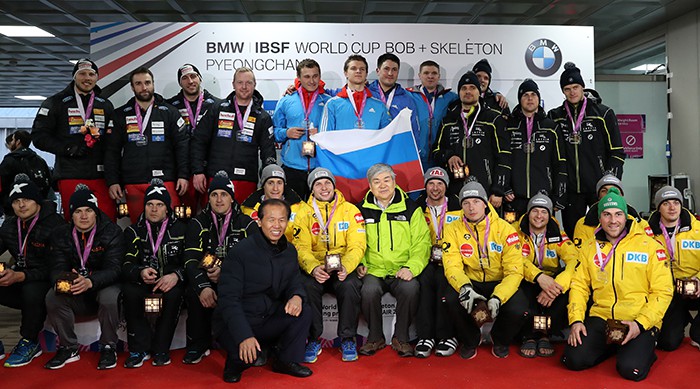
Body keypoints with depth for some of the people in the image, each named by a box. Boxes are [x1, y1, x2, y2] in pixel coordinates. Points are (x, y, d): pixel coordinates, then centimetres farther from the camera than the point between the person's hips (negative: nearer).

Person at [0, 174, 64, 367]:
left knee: (31, 290, -36)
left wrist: (20, 277, -32)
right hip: (19, 283, 6)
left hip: (47, 284, -6)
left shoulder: (55, 225, -14)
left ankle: (30, 342, -12)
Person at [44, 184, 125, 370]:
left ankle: (108, 347, -12)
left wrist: (90, 282, -41)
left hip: (105, 285, -3)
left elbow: (114, 269, -21)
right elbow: (57, 268, -8)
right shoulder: (61, 234, 0)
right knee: (52, 297, -24)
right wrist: (63, 279, -34)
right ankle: (68, 348, -6)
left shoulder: (112, 232, -12)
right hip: (74, 291, 4)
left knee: (109, 298, -35)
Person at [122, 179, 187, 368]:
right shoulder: (134, 231, 6)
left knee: (174, 294, -33)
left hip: (170, 283, -1)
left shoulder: (180, 230, 2)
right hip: (143, 283, 2)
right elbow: (126, 265, -5)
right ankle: (140, 348, -17)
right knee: (130, 292, -30)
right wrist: (140, 273, -28)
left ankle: (161, 349, -17)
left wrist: (176, 276, -27)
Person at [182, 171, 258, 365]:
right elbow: (190, 261, -7)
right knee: (193, 292, -30)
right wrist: (203, 286, -27)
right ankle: (198, 345, -9)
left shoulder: (246, 224, 4)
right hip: (206, 278, 1)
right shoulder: (197, 224, 6)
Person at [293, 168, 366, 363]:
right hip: (315, 269, 0)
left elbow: (357, 245, -2)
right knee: (307, 286, -32)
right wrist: (314, 268, -25)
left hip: (344, 269, 0)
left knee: (350, 286, -32)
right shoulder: (304, 214, 7)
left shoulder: (351, 210, 6)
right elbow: (301, 248, -3)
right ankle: (313, 340, -11)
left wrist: (345, 267, -23)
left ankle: (347, 340, -10)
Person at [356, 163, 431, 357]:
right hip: (373, 270, 1)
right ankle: (375, 337, -6)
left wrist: (411, 267, -11)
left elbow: (422, 243, 4)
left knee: (411, 289, -32)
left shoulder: (411, 208, 8)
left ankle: (401, 337, -8)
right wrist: (360, 264, 0)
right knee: (369, 290, -31)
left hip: (402, 271, 0)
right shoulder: (363, 210, 11)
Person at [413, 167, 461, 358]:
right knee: (425, 279, -31)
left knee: (444, 279, -33)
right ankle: (425, 336, -26)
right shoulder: (417, 208, 11)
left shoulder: (457, 208, 8)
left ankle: (447, 335, -23)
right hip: (426, 260, 1)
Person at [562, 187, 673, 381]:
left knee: (631, 368, -26)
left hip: (640, 323, -3)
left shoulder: (650, 246, -1)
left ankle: (646, 349, 9)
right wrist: (576, 320, -6)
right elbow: (579, 286, 9)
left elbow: (662, 291, -4)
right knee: (574, 359, -15)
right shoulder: (589, 248, 9)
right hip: (600, 318, 3)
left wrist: (641, 324, -16)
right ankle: (610, 347, 14)